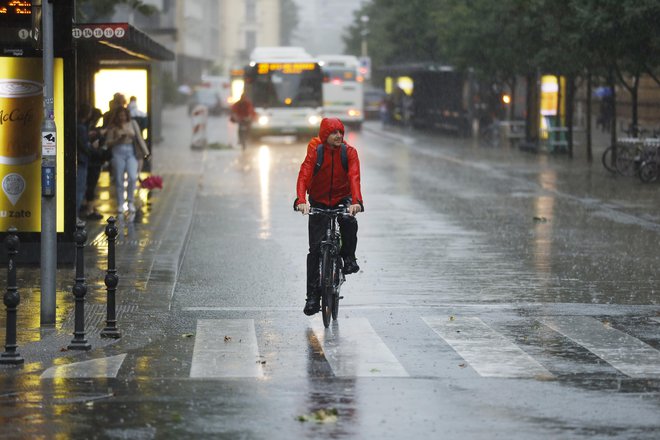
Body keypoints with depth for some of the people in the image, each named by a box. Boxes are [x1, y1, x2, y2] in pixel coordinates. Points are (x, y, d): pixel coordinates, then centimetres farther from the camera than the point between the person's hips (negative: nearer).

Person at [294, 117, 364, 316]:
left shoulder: (349, 152, -10)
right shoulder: (315, 152, -12)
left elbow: (354, 177, -23)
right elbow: (304, 176, -24)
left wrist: (356, 201, -41)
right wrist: (301, 200, -42)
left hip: (342, 198, 0)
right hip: (319, 201, 0)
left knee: (349, 222, -34)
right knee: (315, 248, -6)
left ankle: (349, 258, -6)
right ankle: (312, 296, 0)